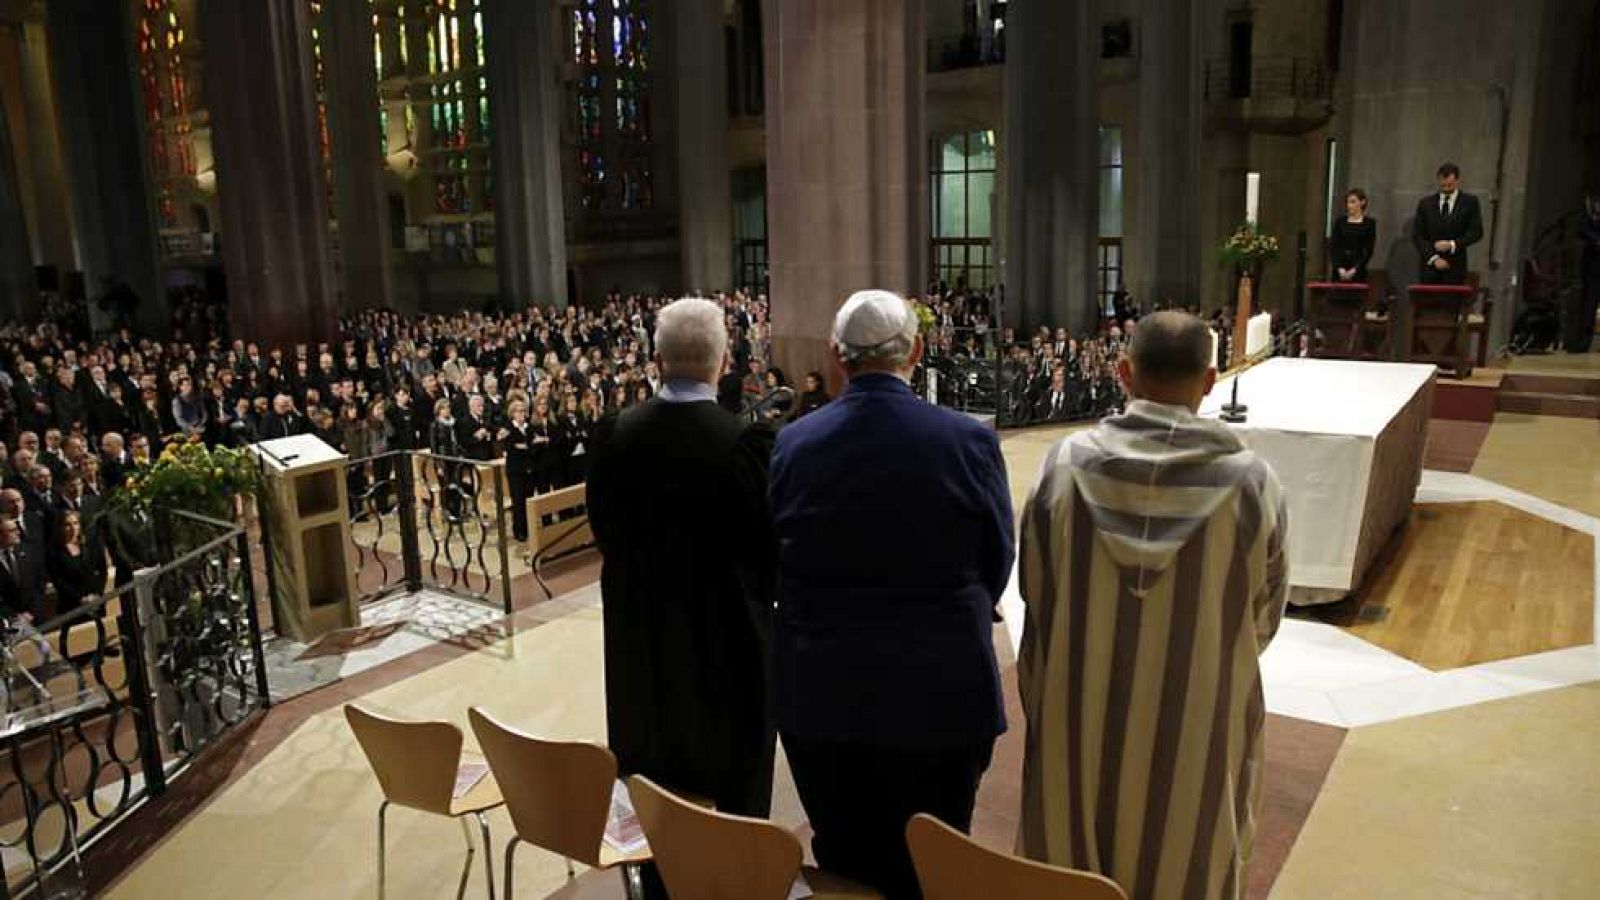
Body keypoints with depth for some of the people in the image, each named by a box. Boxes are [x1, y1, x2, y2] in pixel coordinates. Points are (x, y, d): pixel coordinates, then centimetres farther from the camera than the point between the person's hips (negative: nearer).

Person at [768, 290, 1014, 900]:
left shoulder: (792, 444, -8)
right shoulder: (969, 441, -12)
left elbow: (777, 563, 2)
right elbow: (996, 565, -1)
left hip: (820, 693, 2)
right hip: (937, 692, -2)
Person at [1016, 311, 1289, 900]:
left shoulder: (1064, 465, -14)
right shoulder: (1252, 481, -16)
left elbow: (1034, 595, -3)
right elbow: (1265, 616, -3)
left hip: (1078, 721, 1)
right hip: (1196, 729, -1)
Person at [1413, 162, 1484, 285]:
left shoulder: (1470, 202, 6)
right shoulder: (1425, 203, 9)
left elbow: (1477, 232, 1)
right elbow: (1417, 235, 4)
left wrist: (1452, 245, -13)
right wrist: (1433, 257, -7)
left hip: (1455, 267, -1)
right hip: (1429, 267, 1)